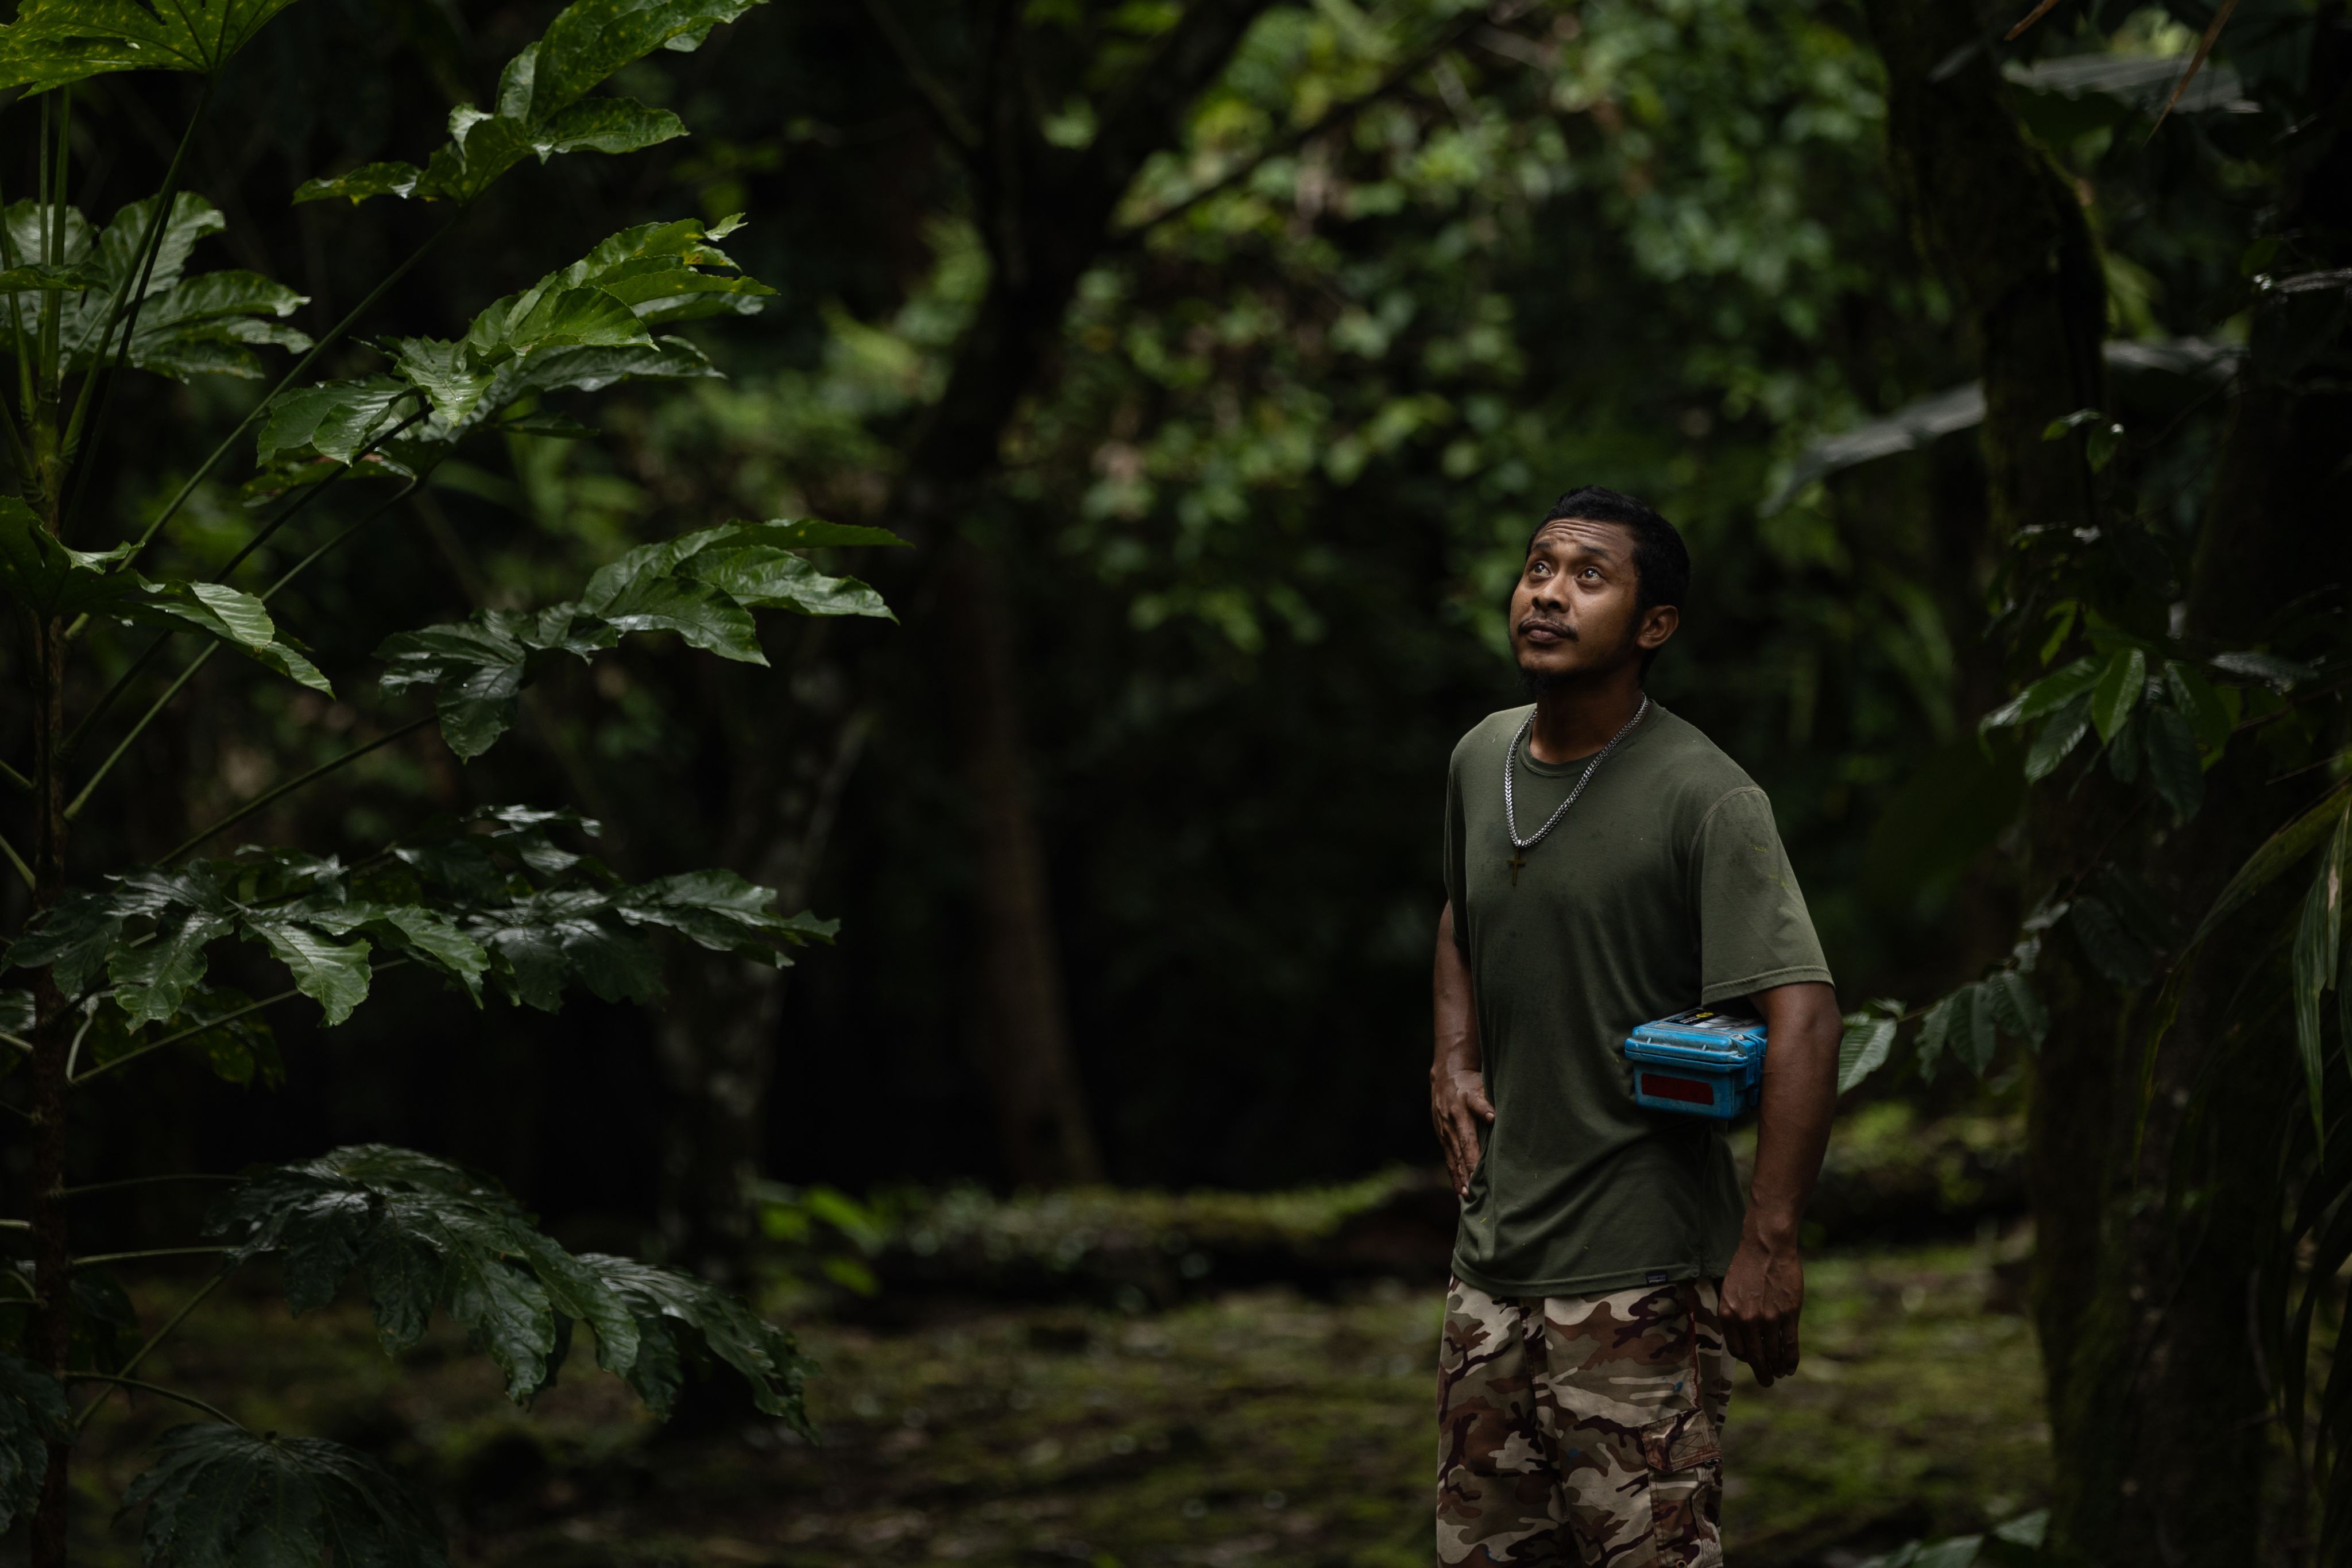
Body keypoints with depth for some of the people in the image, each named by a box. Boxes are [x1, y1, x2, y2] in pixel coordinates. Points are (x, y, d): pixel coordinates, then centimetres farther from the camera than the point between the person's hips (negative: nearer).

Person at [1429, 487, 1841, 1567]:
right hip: (1493, 1260, 7)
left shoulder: (1706, 799, -14)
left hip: (1638, 1275, -7)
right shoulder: (1481, 761, 8)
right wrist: (1453, 1054, 12)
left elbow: (1803, 1016, -21)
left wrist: (1770, 1243, -26)